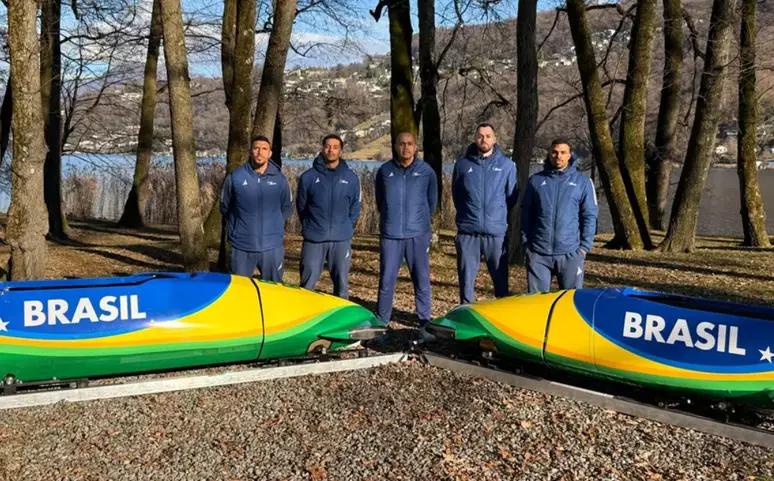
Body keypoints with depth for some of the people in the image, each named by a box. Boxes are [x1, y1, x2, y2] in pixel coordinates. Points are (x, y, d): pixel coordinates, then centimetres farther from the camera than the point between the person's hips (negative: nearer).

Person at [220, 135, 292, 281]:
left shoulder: (279, 179, 2)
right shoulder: (235, 177, -3)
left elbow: (287, 207, 15)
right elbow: (224, 207, 10)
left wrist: (275, 225, 8)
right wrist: (233, 229, 8)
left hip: (272, 247, 1)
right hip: (242, 247, -1)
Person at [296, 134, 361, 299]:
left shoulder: (351, 178, 4)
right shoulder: (308, 177, 0)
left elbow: (355, 207, 11)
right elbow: (301, 206, 9)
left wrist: (346, 228, 8)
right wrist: (309, 227, 9)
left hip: (341, 241, 1)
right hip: (313, 240, -1)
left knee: (341, 284, 9)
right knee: (307, 283, 3)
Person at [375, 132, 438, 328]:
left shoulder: (426, 171, 2)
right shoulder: (384, 171, 4)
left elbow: (432, 202, 12)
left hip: (418, 235, 0)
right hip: (390, 234, 0)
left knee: (422, 280, 5)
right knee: (386, 280, 3)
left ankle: (425, 320, 16)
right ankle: (381, 321, 12)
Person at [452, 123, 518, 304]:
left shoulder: (507, 165, 1)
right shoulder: (462, 164, 4)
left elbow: (512, 197, 10)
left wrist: (499, 215, 12)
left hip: (496, 232, 0)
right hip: (468, 232, 1)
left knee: (501, 280, 7)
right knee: (466, 279, 5)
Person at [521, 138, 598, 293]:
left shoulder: (582, 181, 5)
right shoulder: (536, 180, 9)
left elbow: (589, 216, 4)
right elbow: (526, 213, 12)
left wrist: (585, 246, -3)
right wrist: (525, 241, 5)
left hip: (570, 252, -1)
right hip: (538, 252, 1)